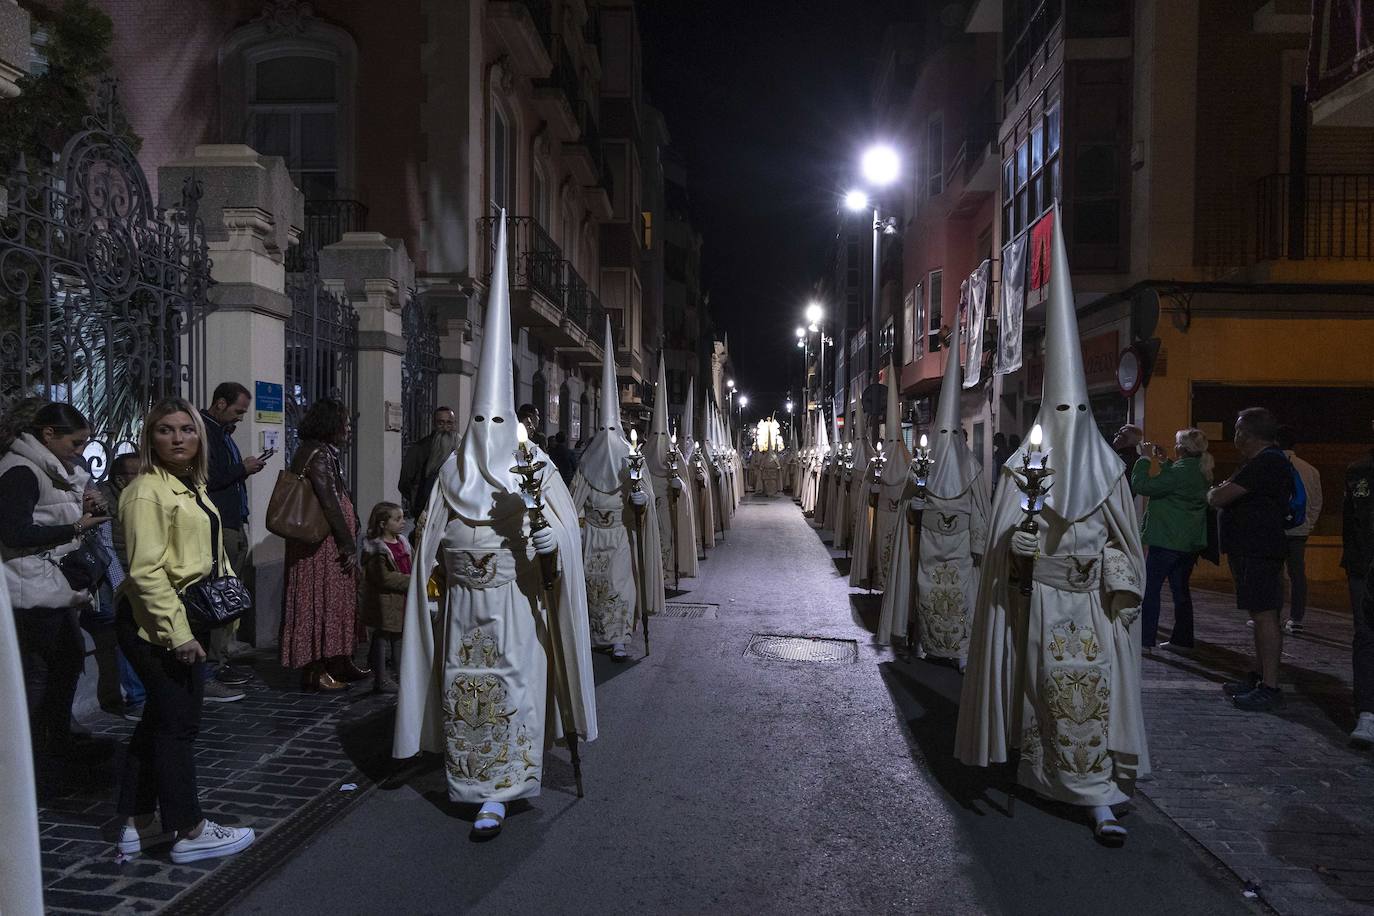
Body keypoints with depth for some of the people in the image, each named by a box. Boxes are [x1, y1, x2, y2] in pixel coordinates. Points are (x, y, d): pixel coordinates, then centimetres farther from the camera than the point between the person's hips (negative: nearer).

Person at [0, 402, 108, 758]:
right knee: (37, 669, -2)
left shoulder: (52, 470, 14)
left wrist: (80, 510, 3)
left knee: (69, 659, 15)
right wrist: (77, 526, -18)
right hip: (35, 590, -10)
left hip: (57, 587, 10)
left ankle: (60, 739, 27)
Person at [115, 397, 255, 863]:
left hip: (183, 621, 9)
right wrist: (178, 632, -23)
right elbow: (146, 571, -22)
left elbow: (211, 554, 23)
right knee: (179, 724, -1)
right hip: (157, 625, -9)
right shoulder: (147, 491, -16)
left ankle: (138, 824, 27)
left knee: (158, 720, 15)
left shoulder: (192, 487, 13)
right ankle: (190, 832, 11)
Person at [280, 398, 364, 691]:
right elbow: (330, 504, -21)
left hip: (326, 545, 10)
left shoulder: (321, 452, 15)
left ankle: (339, 664, 26)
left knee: (334, 603, 16)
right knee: (321, 602, -3)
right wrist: (349, 546, -17)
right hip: (323, 545, -10)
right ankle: (314, 671, 5)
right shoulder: (320, 455, -16)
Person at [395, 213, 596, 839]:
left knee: (510, 688, -4)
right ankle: (480, 783, 24)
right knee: (462, 688, 7)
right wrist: (433, 567, 9)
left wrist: (553, 536, -26)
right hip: (464, 599, 4)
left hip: (513, 598, -4)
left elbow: (565, 515, -7)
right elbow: (434, 532, 15)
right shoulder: (453, 471, 10)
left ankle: (495, 794, 2)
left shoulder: (532, 465, -1)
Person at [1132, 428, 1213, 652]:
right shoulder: (1201, 472, 8)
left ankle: (1145, 640, -2)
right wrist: (1163, 462, 18)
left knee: (1150, 589, -2)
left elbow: (1140, 485, -22)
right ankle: (1182, 639, 20)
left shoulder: (1180, 472, -20)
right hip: (1191, 542, 9)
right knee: (1181, 589, 15)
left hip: (1167, 541, -9)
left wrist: (1146, 458, -11)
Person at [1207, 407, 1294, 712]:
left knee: (1264, 615, -9)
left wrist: (1214, 493, 1)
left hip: (1258, 552, -11)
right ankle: (1259, 677, 24)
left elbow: (1218, 499, -19)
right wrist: (1222, 492, 1)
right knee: (1261, 615, 15)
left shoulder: (1265, 464, -18)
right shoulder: (1270, 461, 19)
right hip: (1255, 548, 11)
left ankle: (1270, 688, -6)